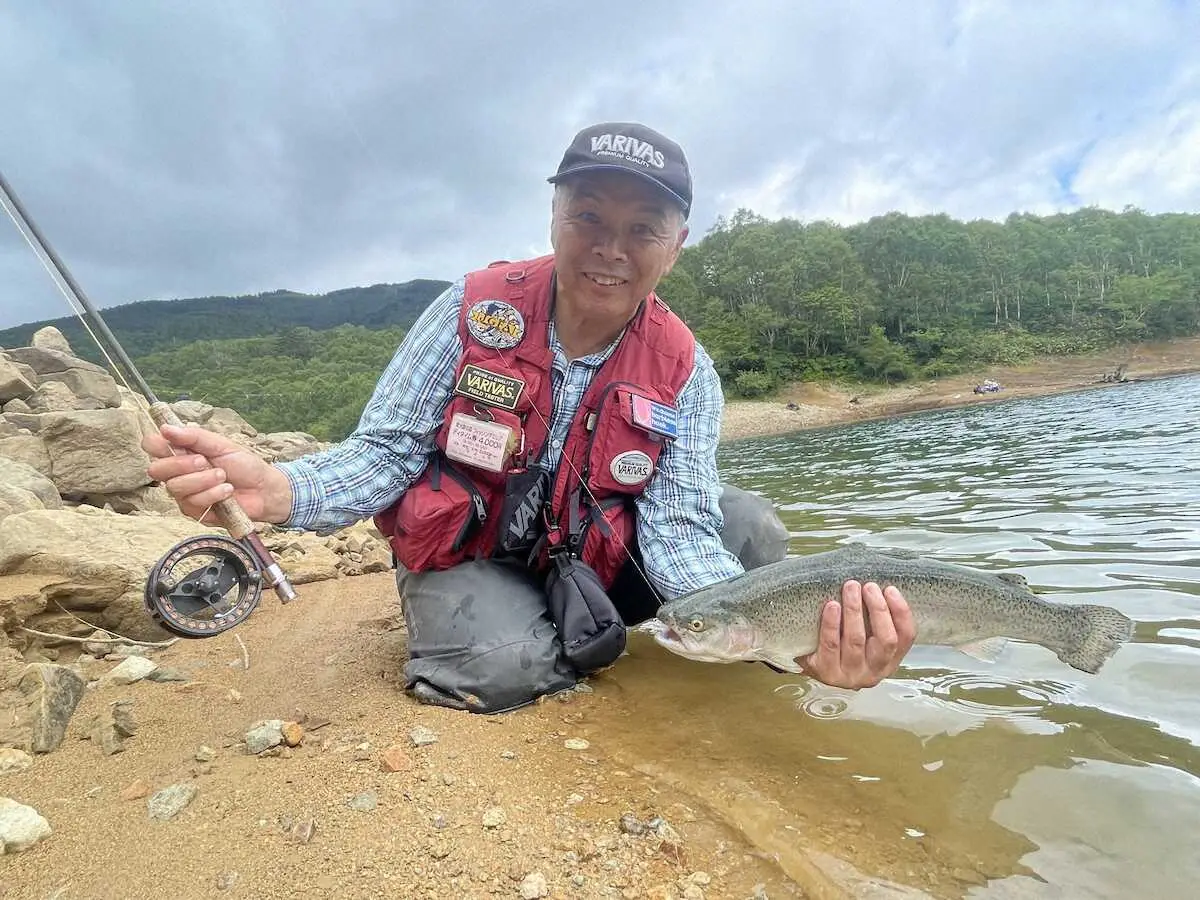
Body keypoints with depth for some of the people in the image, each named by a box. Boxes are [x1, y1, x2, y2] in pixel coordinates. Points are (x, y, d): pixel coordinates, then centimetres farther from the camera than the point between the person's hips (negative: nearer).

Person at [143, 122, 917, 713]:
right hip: (465, 555, -1)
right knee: (499, 665, -33)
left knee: (749, 525, -16)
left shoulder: (685, 374, -13)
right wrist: (277, 491, -38)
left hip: (589, 560, 2)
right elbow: (386, 453, -14)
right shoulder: (473, 310, -15)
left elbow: (678, 530, -21)